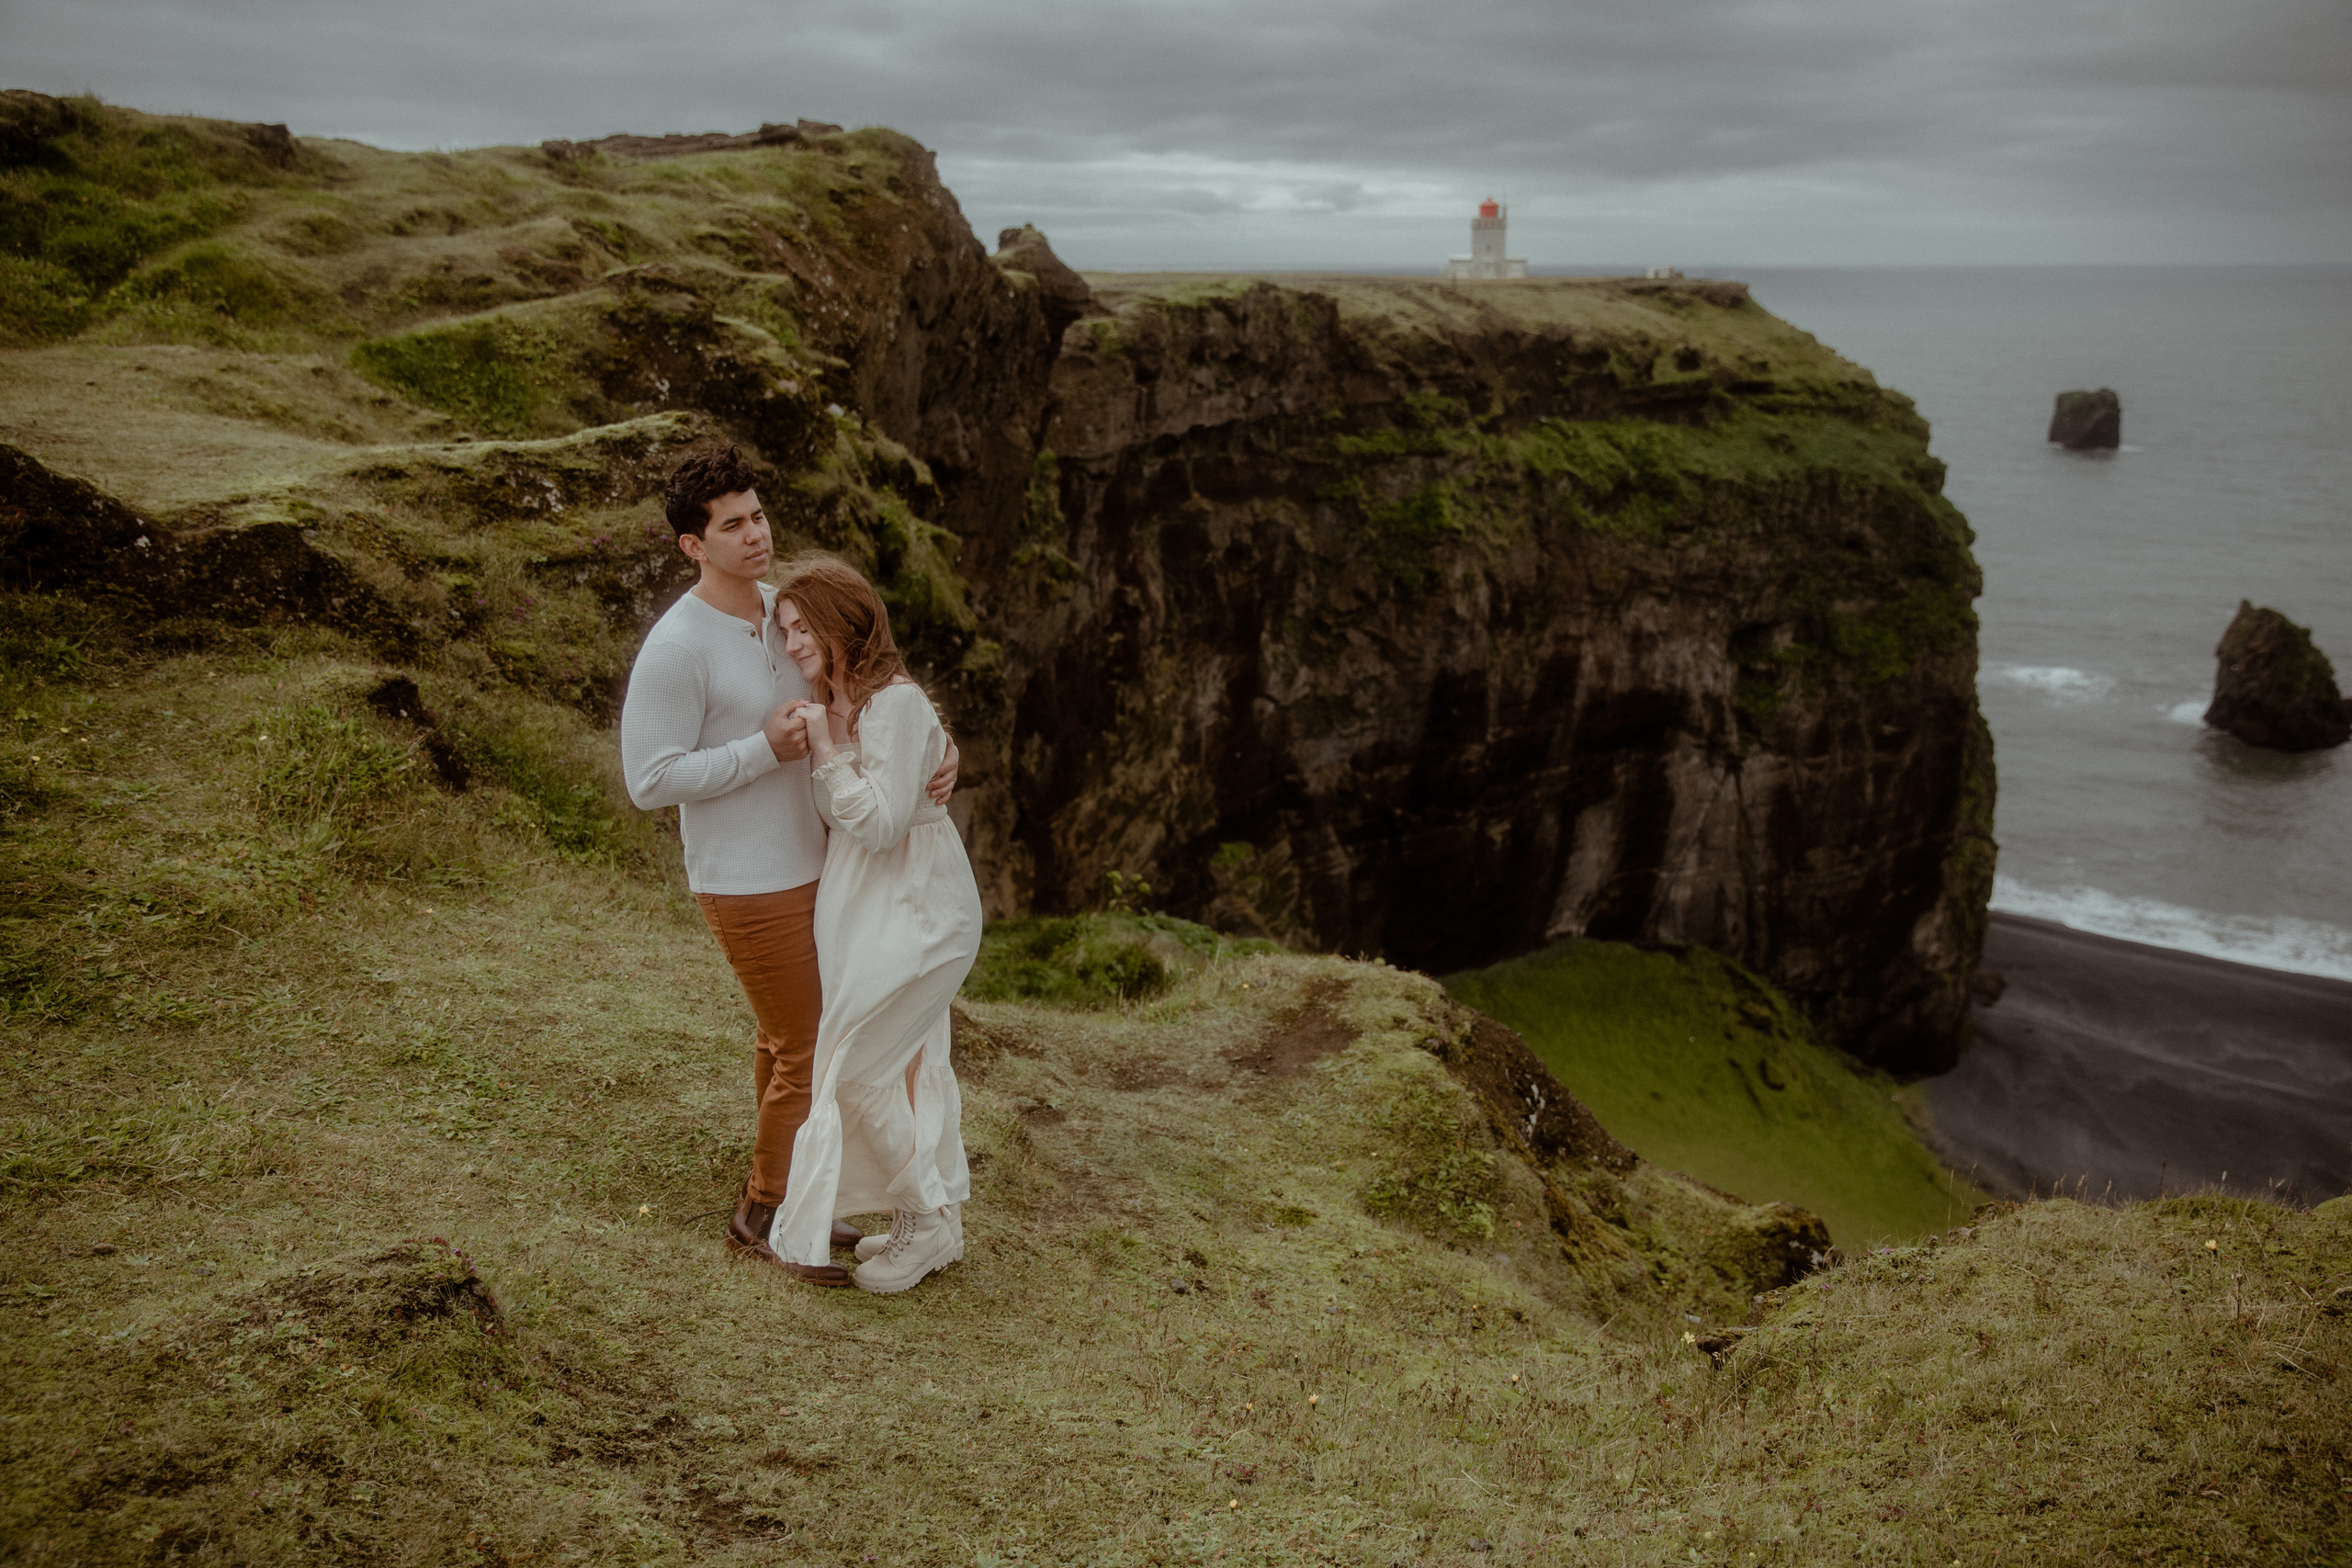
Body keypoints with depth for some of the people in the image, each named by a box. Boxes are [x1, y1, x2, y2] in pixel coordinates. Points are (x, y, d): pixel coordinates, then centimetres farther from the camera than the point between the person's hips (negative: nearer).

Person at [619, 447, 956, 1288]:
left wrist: (939, 750, -15)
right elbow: (651, 780, -21)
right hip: (747, 888, -8)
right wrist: (765, 750, -26)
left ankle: (785, 1193, 37)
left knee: (785, 1039, 20)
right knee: (812, 1056, -1)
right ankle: (761, 1217, 18)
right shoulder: (675, 648, -22)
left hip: (803, 867, 8)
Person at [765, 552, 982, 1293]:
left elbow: (881, 822, -23)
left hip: (916, 912, -9)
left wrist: (825, 750, -19)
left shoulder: (896, 704, -19)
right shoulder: (834, 703, 9)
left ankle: (925, 1222, 7)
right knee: (910, 1064, 15)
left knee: (856, 1067, -8)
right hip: (866, 907, 10)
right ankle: (937, 1223, 26)